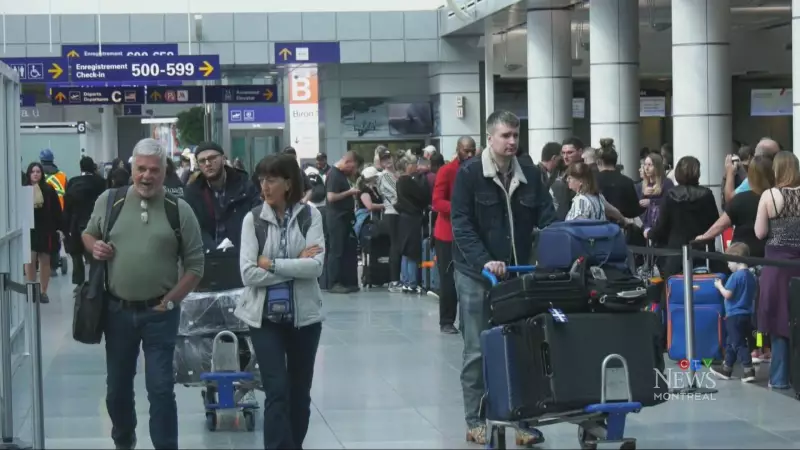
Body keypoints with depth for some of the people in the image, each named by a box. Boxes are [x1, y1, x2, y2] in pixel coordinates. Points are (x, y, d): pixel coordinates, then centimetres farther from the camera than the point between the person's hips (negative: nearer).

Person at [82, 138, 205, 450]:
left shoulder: (179, 210, -4)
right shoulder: (109, 201, 0)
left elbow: (195, 265, -1)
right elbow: (88, 234, 17)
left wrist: (170, 301, -8)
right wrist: (94, 246, -6)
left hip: (159, 313, -3)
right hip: (117, 310, 3)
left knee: (160, 388, -2)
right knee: (117, 386, 15)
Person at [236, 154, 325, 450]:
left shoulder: (310, 215, -2)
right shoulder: (253, 218, -3)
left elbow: (316, 266, -14)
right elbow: (248, 273, -11)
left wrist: (271, 264, -15)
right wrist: (297, 266, -13)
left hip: (303, 315, 1)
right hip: (265, 316, -1)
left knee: (300, 393, 13)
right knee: (277, 393, -8)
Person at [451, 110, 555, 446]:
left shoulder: (530, 175, 5)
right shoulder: (469, 174, -7)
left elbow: (547, 219, 3)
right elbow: (461, 224, -13)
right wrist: (484, 261, -24)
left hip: (517, 273, 4)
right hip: (476, 274, -4)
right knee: (477, 350, 2)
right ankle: (476, 421, 10)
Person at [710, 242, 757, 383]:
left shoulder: (736, 276, -17)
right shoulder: (752, 276, 9)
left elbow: (727, 294, -18)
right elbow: (754, 295, 17)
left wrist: (719, 285, -2)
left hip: (735, 315, -9)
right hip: (747, 315, 9)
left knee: (739, 344, -6)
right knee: (731, 343, 19)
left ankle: (749, 370, -13)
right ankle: (726, 368, 27)